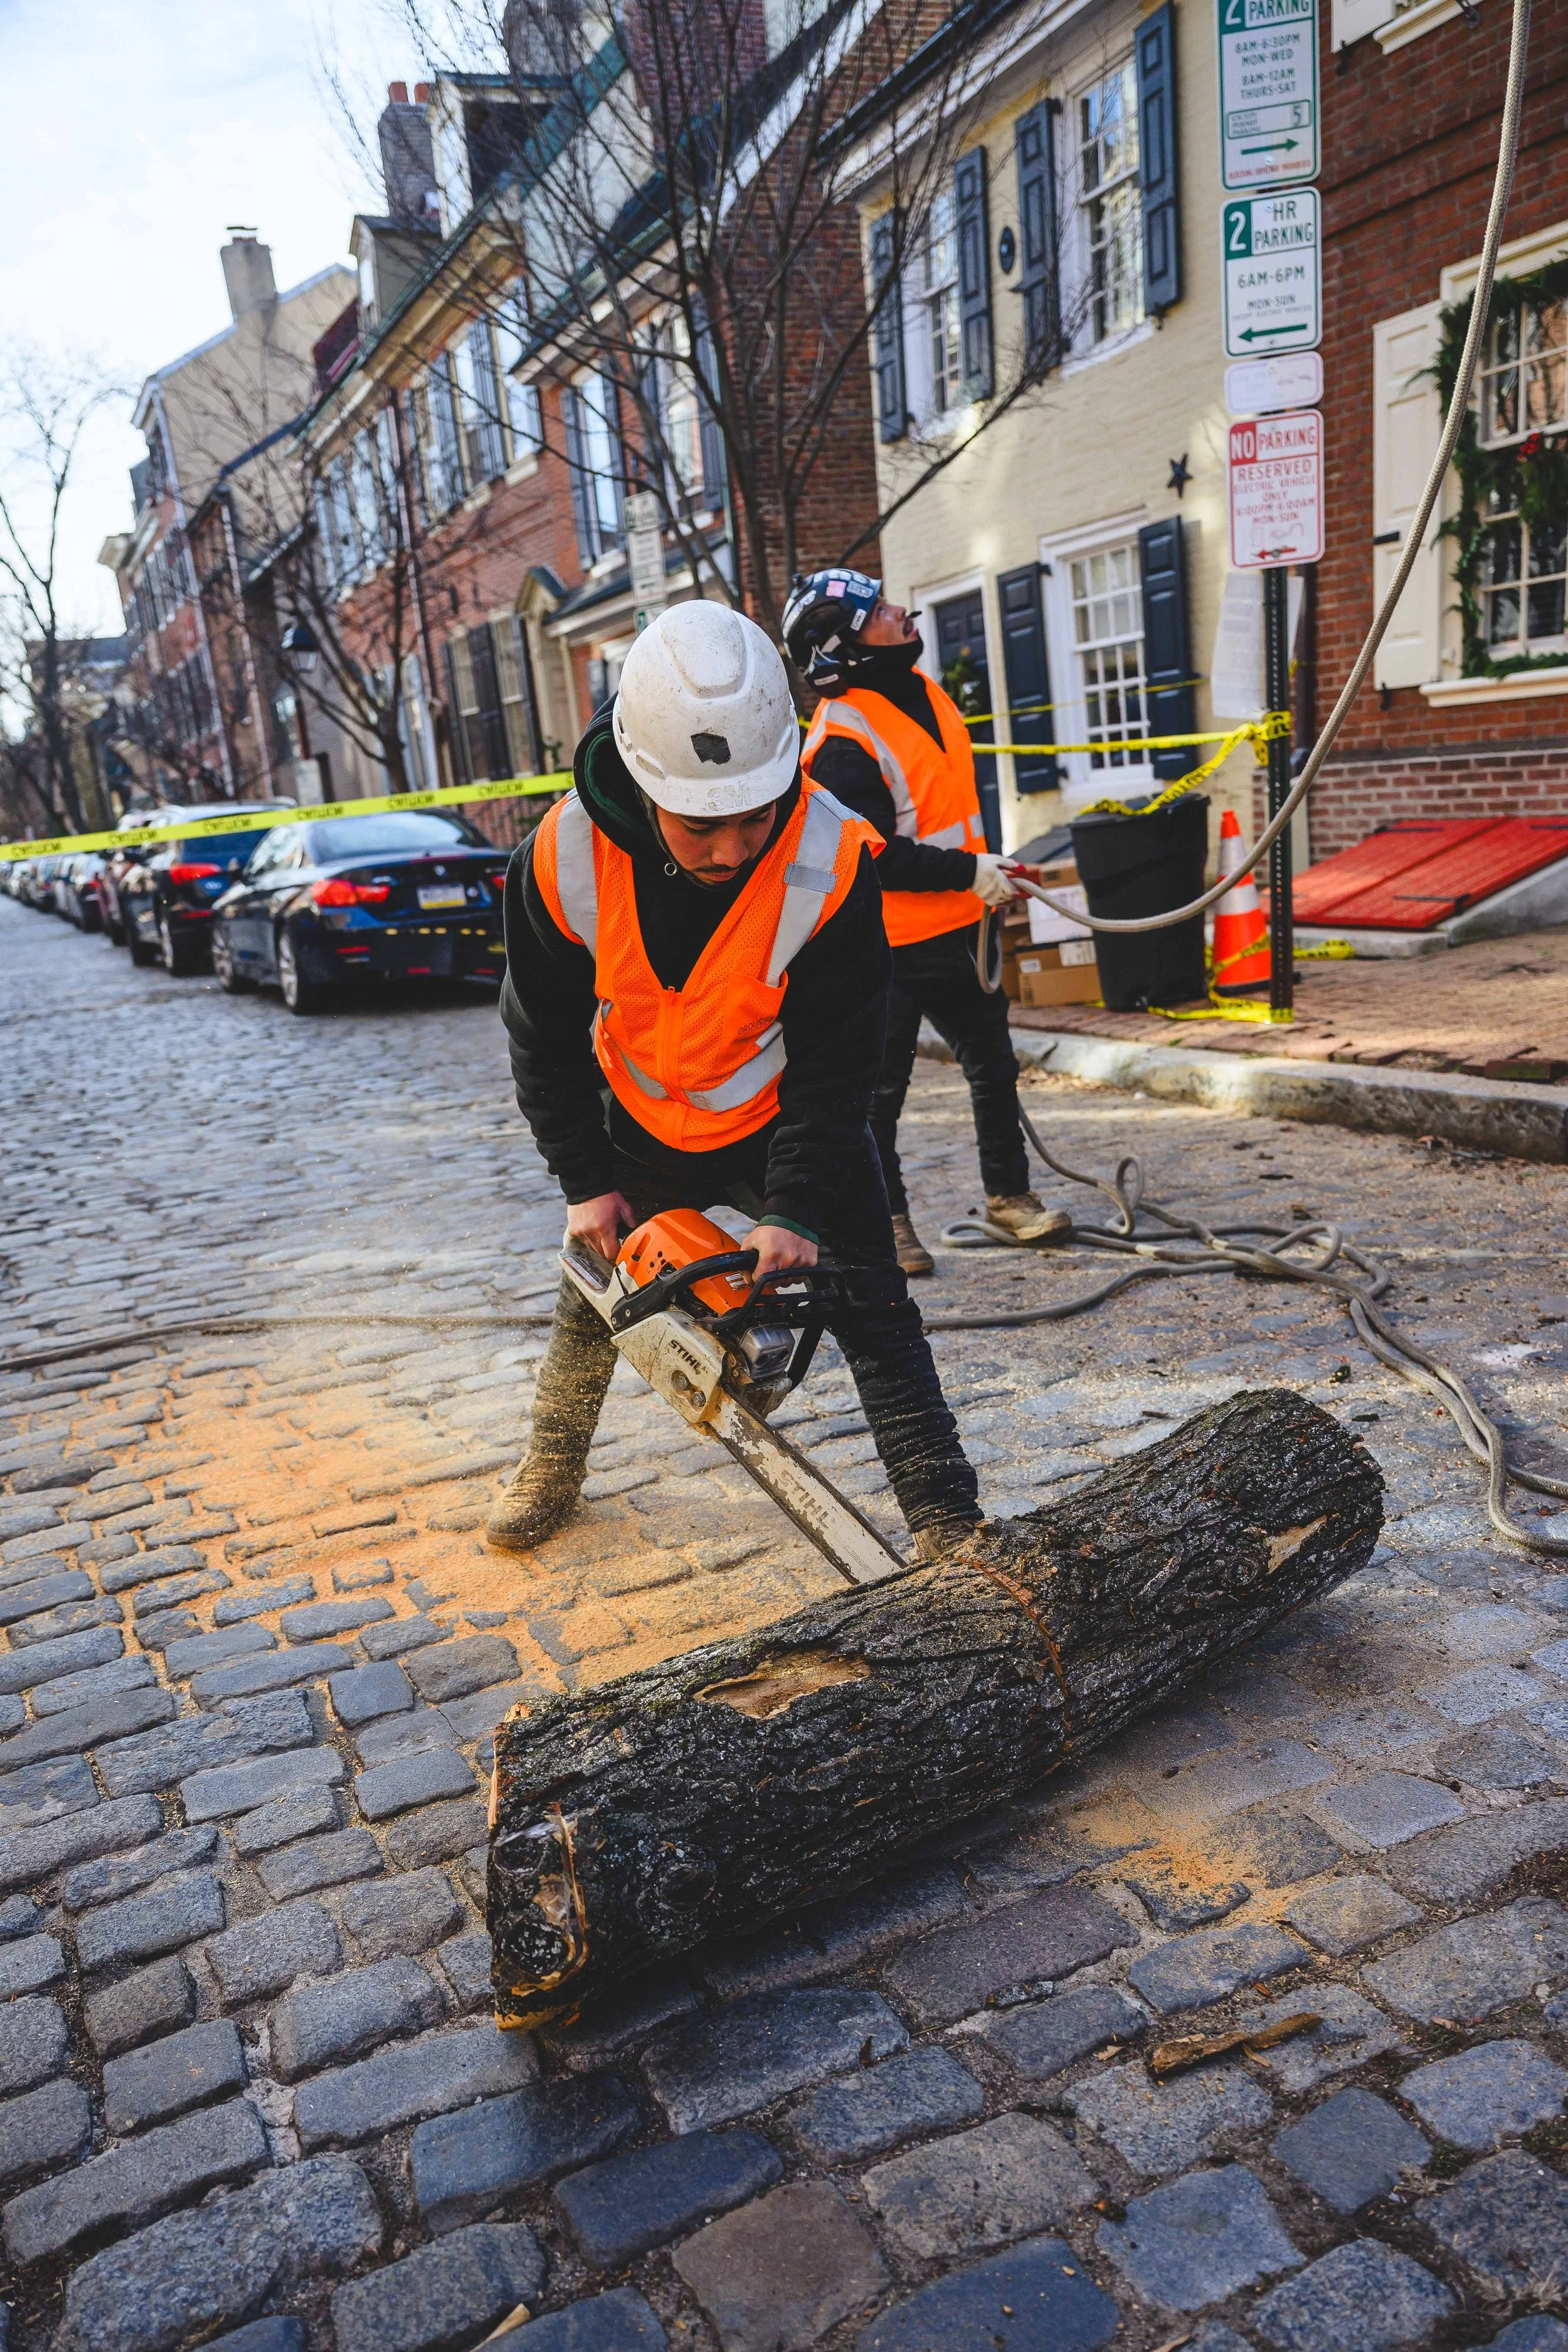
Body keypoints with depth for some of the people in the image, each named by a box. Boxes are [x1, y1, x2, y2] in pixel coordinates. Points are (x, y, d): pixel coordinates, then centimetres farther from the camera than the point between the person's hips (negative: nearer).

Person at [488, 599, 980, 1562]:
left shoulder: (832, 867, -32)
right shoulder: (564, 862, -26)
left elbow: (835, 1067, -24)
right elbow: (547, 1038, -10)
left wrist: (795, 1210, -30)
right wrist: (586, 1182, -9)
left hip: (789, 1121, -2)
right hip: (644, 1125, 3)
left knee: (873, 1310, -9)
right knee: (594, 1298, 18)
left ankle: (950, 1528, 0)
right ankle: (553, 1469, 43)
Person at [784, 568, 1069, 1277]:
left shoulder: (919, 686, 6)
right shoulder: (841, 742, -23)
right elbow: (872, 858, -26)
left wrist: (984, 869, 20)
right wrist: (968, 873, -23)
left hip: (956, 927, 9)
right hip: (889, 946, -9)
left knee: (994, 1064, 16)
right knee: (879, 1088, 6)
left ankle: (1007, 1194, 31)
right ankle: (886, 1219, 21)